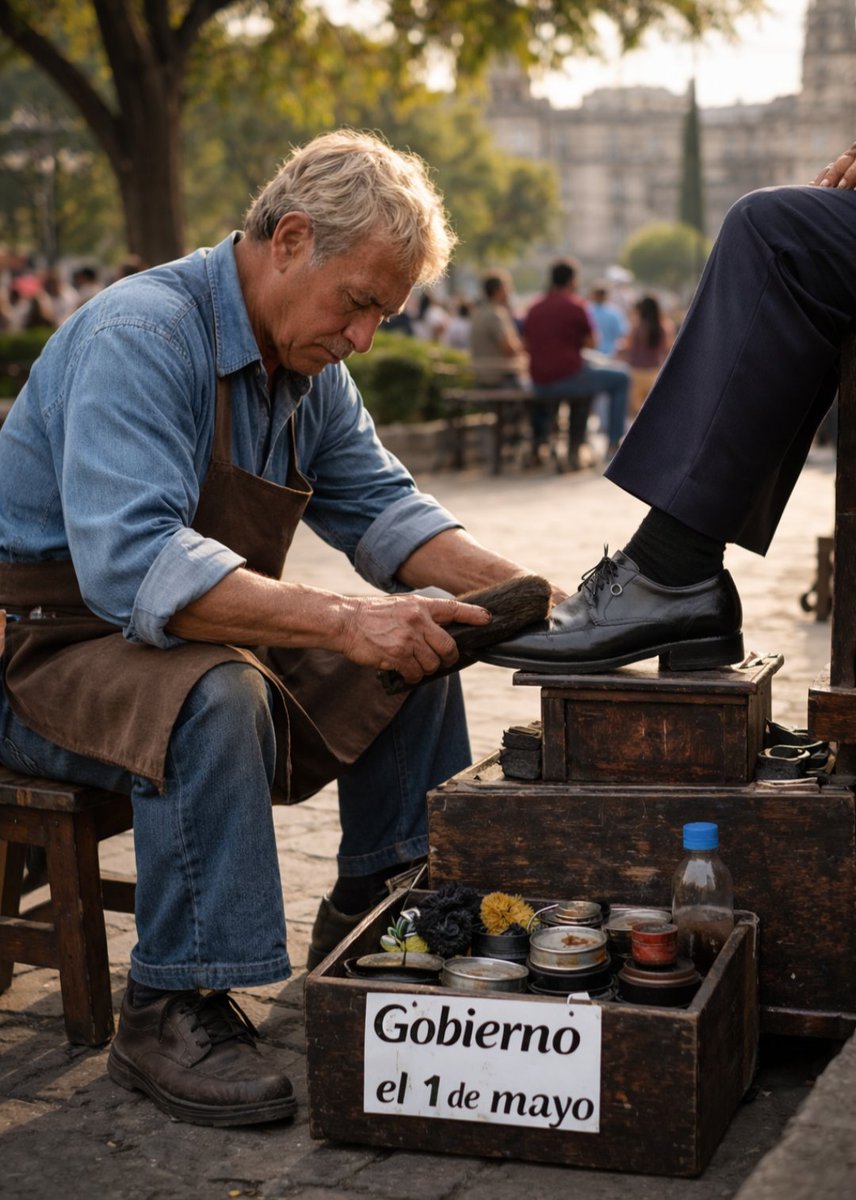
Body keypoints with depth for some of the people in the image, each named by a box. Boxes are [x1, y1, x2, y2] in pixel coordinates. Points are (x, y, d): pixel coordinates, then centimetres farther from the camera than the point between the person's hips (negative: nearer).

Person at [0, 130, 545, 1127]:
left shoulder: (307, 364, 4)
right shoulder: (140, 335, -25)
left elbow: (379, 505, 10)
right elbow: (131, 563, -38)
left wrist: (509, 584, -8)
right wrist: (344, 622, -45)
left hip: (214, 636, 9)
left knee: (416, 655, 3)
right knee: (214, 694, -37)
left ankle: (374, 921, 15)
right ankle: (169, 1009, -25)